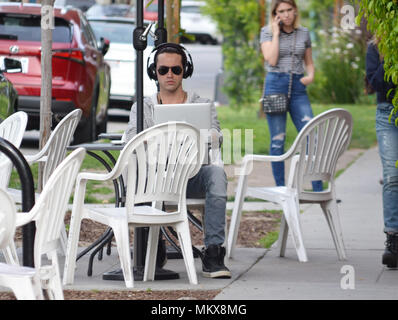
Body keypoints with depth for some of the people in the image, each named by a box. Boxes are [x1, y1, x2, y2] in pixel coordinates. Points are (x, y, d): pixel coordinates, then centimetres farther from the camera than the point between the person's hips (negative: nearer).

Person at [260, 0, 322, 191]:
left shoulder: (304, 33, 12)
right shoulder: (267, 32, 4)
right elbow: (271, 60, -10)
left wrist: (311, 75, -1)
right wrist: (276, 33, -6)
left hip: (298, 88, 2)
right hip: (275, 85, -2)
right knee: (277, 140, -1)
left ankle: (318, 190, -6)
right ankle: (280, 189, 6)